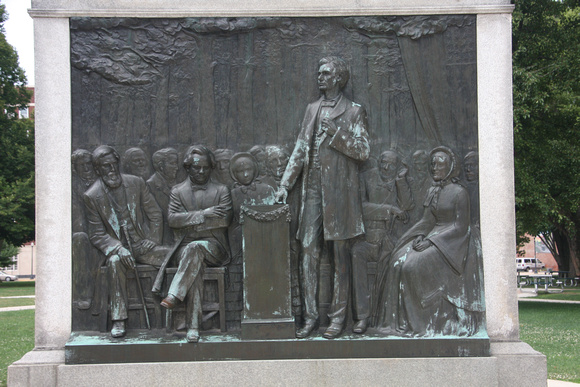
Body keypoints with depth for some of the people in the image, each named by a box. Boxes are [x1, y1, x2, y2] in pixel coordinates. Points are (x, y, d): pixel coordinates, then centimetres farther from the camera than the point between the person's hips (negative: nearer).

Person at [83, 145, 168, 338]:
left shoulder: (136, 183, 5)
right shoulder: (92, 196, -1)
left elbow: (155, 214, 11)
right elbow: (97, 234, -4)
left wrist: (153, 240, -3)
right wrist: (118, 249, -21)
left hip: (143, 245, 2)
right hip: (118, 248, -2)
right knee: (115, 262, -37)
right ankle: (118, 320, -33)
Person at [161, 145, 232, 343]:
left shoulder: (221, 190, 14)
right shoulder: (178, 191, 15)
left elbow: (225, 219, -4)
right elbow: (172, 218, -3)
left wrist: (189, 221, -7)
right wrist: (203, 214, -13)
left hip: (213, 246, 0)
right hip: (186, 247, 0)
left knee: (195, 247, -37)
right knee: (195, 267, -34)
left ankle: (173, 296, -42)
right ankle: (193, 326, -41)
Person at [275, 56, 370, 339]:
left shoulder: (353, 111, 4)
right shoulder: (312, 109, 18)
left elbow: (363, 150, -6)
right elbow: (300, 149, 17)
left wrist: (334, 128, -12)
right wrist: (285, 185, 10)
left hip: (339, 192, -4)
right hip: (313, 190, 4)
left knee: (341, 255, 0)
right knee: (308, 252, 0)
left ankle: (338, 317, 6)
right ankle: (310, 316, 6)